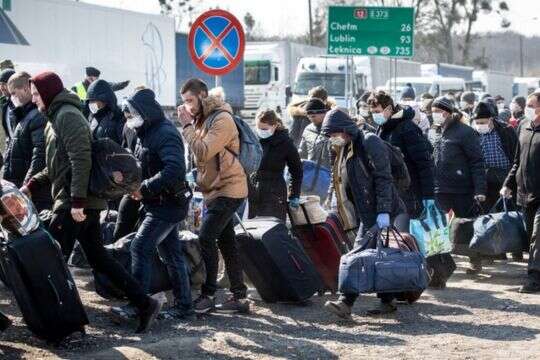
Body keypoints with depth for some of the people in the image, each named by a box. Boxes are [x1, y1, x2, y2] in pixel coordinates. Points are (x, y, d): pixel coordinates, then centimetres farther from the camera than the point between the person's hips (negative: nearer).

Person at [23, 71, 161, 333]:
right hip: (82, 202, 10)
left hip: (75, 203, -10)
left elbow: (81, 159, -21)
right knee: (98, 257, 10)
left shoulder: (68, 115, -12)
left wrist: (77, 201, -25)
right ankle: (144, 303, 8)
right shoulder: (55, 118, 20)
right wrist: (32, 185, 16)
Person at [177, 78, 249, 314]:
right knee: (227, 243, 10)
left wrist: (187, 126, -19)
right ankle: (239, 297, 14)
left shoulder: (221, 119, -16)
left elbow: (203, 153, -24)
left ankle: (208, 296, -8)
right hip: (216, 189, 10)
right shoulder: (202, 118, 14)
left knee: (206, 239, -13)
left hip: (228, 190, -10)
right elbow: (199, 155, 12)